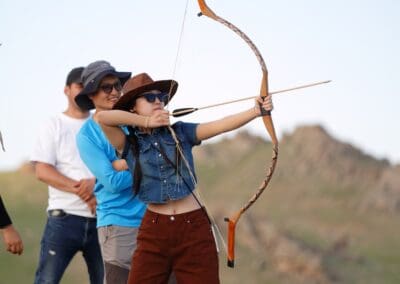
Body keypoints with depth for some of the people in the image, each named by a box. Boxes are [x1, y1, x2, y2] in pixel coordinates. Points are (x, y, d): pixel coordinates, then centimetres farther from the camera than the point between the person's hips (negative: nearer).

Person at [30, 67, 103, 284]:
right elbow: (42, 171, -4)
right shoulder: (54, 126, 5)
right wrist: (80, 190, -14)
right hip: (64, 216, -3)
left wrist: (95, 182, -14)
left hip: (101, 217, 3)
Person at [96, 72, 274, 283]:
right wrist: (146, 121, -7)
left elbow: (222, 125, -8)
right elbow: (102, 117, -16)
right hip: (154, 229, -1)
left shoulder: (180, 132, 5)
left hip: (194, 227, 1)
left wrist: (257, 111, -23)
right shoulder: (129, 144, 1)